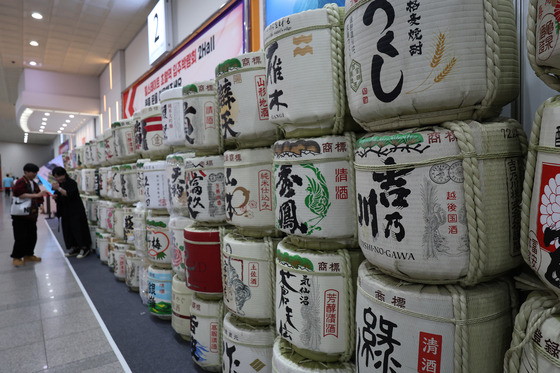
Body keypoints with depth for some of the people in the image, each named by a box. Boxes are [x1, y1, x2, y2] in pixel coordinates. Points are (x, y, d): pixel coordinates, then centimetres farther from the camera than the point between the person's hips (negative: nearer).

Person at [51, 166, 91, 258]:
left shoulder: (71, 183, -10)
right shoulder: (59, 184, 11)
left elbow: (69, 194, -22)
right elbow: (58, 198, 17)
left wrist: (59, 189, -26)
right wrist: (55, 197, -4)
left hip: (75, 211, -8)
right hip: (65, 211, 8)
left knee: (77, 228, -8)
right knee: (67, 229, 8)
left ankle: (84, 248, -2)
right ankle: (74, 248, 16)